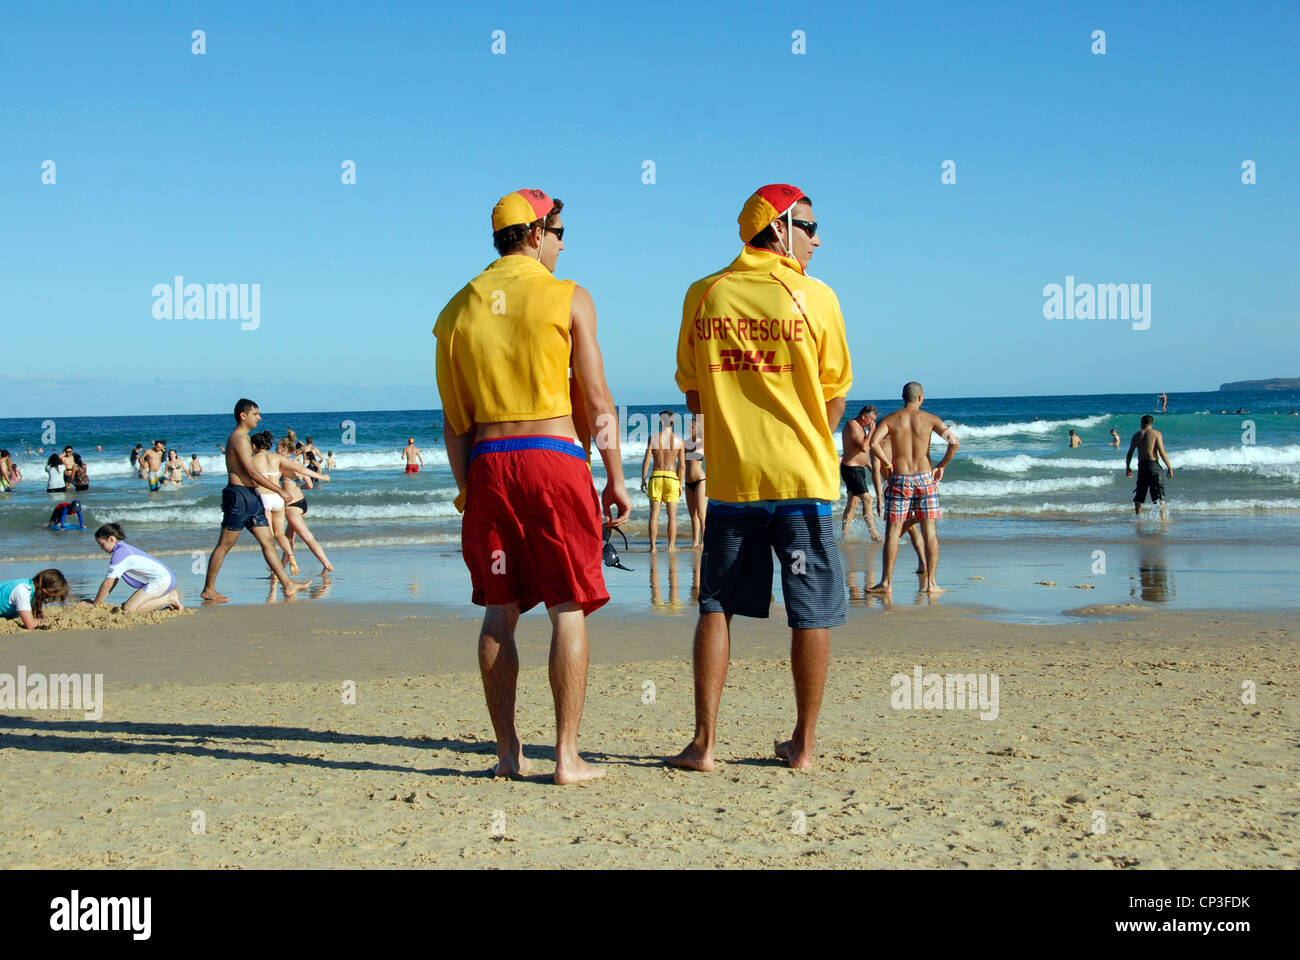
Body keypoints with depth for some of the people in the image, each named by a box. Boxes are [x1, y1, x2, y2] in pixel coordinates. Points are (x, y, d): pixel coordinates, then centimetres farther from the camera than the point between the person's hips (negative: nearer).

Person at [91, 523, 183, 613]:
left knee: (128, 609, -18)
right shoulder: (125, 548, 18)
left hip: (161, 580, -10)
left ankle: (169, 598, -10)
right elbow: (114, 580, 19)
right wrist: (99, 601, 15)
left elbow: (107, 584, -13)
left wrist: (95, 604, -5)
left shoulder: (119, 553, -12)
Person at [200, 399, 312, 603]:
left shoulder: (242, 438, 19)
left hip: (250, 496, 10)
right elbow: (252, 472, -19)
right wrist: (279, 490, -16)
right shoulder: (238, 437, -13)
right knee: (224, 545, -4)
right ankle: (208, 590, 2)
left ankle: (288, 585, 7)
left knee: (268, 542, 7)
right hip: (238, 495, -10)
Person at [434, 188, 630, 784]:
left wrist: (465, 489, 15)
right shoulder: (568, 298, -1)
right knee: (568, 612, 0)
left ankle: (507, 752, 12)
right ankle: (566, 756, 0)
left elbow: (453, 419, 10)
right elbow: (597, 402, -3)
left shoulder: (461, 307, 10)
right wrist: (615, 480, 4)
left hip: (487, 463, 4)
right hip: (554, 455, -4)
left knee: (499, 612, 9)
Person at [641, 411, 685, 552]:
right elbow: (682, 465, -1)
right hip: (672, 477, 0)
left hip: (656, 477, 0)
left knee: (654, 514, 5)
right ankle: (671, 546, 4)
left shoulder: (653, 438, -3)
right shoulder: (679, 441, 0)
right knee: (672, 515, 6)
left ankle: (653, 547, 3)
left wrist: (643, 479, 2)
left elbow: (647, 460, -6)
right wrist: (680, 484, 6)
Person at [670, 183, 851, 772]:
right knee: (811, 613, 7)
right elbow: (835, 395, 2)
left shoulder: (703, 296, 4)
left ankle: (704, 743, 7)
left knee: (716, 607, 9)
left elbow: (693, 397, 8)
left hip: (730, 479, 3)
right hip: (802, 480, -2)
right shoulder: (814, 297, -4)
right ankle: (804, 743, 12)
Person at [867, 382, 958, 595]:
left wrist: (888, 464, -4)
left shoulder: (890, 419, 1)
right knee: (930, 531, 5)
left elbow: (874, 443, -15)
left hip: (899, 479, 0)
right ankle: (932, 583, 4)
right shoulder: (929, 419, 2)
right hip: (924, 477, 0)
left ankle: (886, 582, 2)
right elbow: (954, 442, -9)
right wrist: (942, 466, 3)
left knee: (893, 531, 3)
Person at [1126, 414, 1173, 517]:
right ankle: (1163, 516, -9)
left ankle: (1138, 516, 15)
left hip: (1141, 465, 4)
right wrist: (1169, 467, -6)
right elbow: (1162, 452, -11)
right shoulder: (1156, 434, -4)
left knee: (1139, 497, 13)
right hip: (1153, 465, -4)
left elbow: (1129, 453, 8)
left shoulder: (1137, 435, 7)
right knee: (1160, 495, -1)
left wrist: (1128, 467, 19)